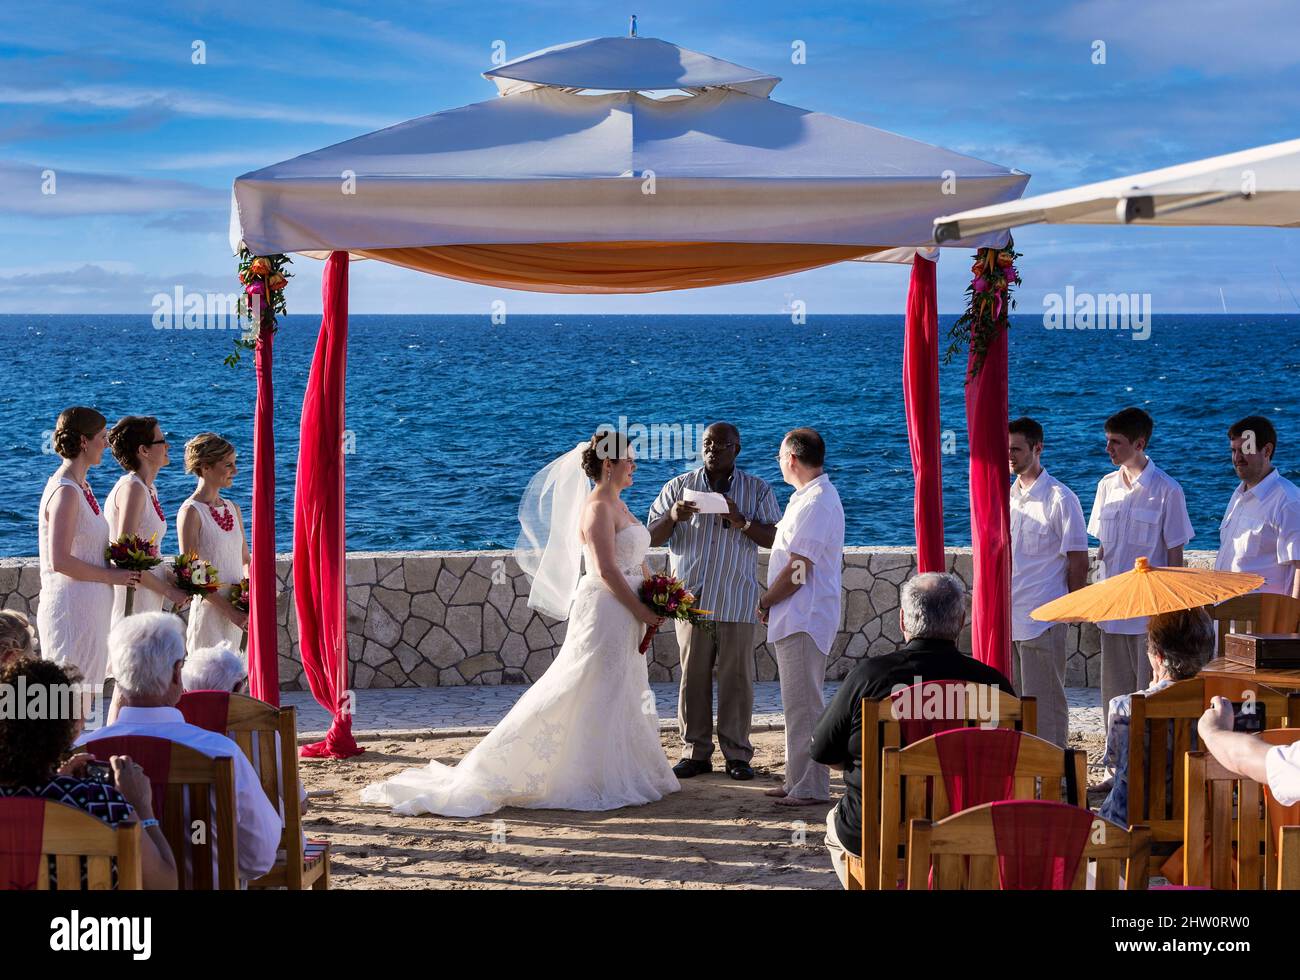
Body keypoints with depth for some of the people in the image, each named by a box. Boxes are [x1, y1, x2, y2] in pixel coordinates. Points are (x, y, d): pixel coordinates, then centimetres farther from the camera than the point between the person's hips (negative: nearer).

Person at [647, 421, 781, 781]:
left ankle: (737, 754, 7)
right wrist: (673, 517, -14)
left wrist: (742, 522, -17)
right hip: (691, 597, 1)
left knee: (736, 677, 0)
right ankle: (695, 753, 9)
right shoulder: (679, 486, 10)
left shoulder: (757, 489, 7)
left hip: (737, 601, -1)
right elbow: (652, 537, 8)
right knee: (693, 677, 2)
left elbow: (775, 538, 1)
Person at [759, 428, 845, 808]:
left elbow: (797, 570, -22)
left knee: (803, 705, -7)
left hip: (803, 618, -11)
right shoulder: (810, 497, 16)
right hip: (797, 618, 11)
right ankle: (798, 780, 22)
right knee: (799, 703, 15)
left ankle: (811, 787, -3)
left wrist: (765, 602, -7)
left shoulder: (815, 503, -18)